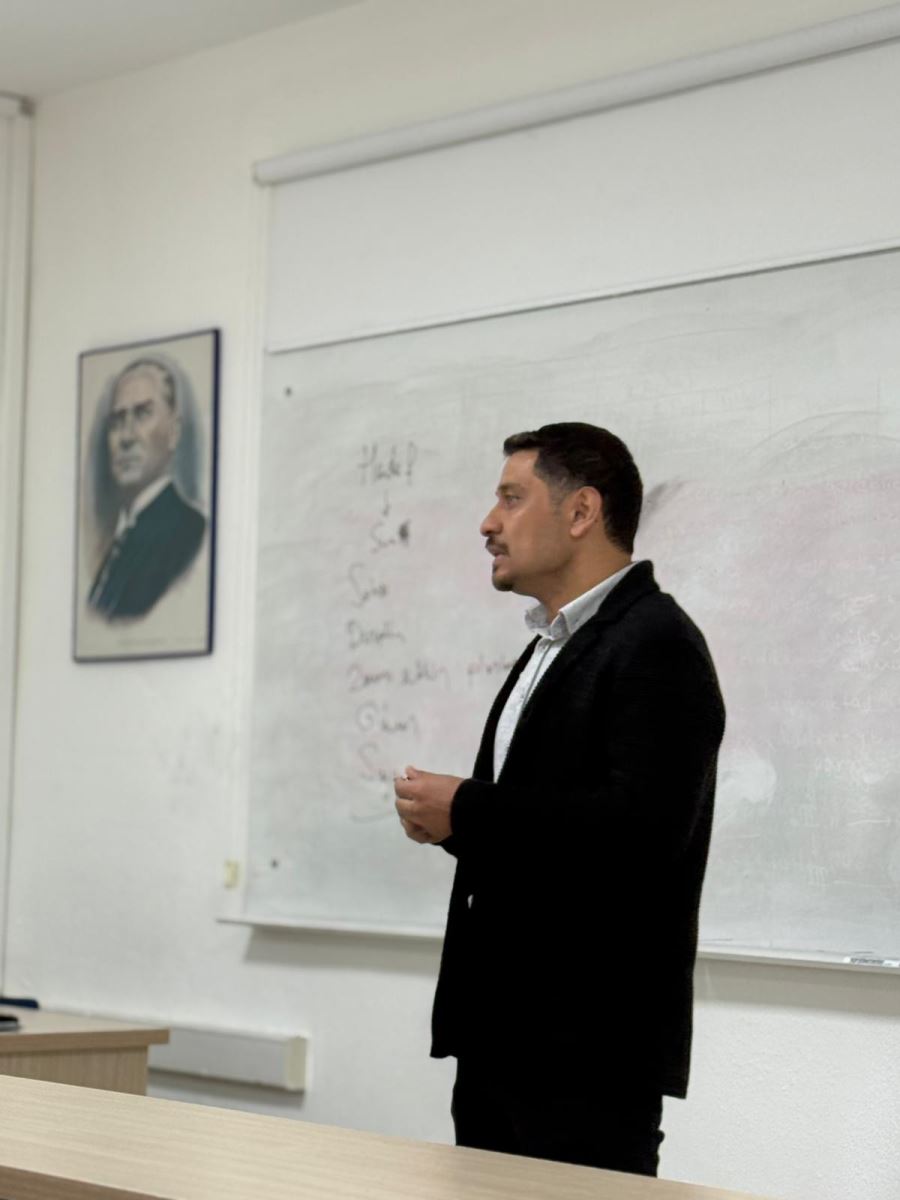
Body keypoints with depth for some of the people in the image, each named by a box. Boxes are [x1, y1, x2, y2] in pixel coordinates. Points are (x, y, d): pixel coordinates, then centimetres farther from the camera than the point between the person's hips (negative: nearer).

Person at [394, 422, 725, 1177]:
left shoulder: (655, 643, -12)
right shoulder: (552, 645, 18)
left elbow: (644, 823, -25)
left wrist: (465, 813, -17)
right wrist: (453, 818, 2)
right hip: (503, 1036, 9)